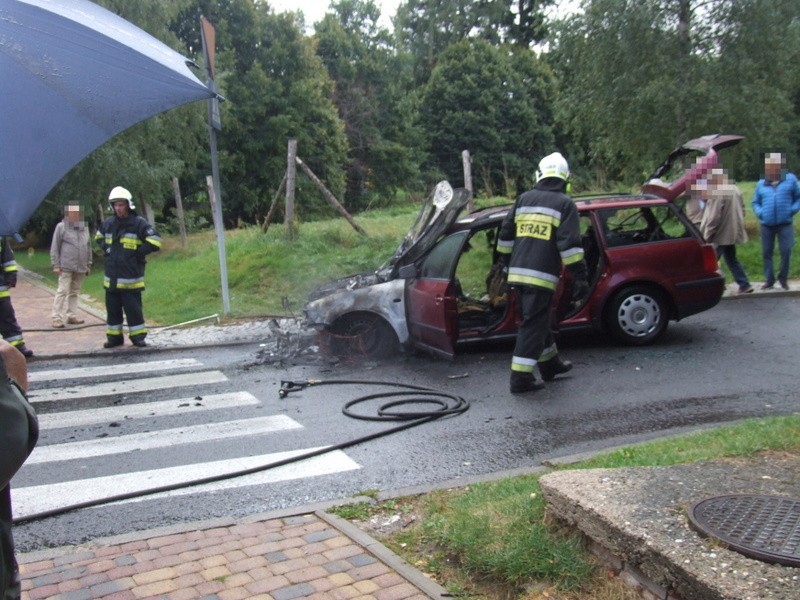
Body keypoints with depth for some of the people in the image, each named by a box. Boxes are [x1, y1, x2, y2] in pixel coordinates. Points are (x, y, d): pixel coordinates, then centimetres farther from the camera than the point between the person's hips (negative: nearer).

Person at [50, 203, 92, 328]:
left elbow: (88, 247, 18)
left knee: (74, 292, 11)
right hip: (66, 267, -5)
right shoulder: (61, 227, -2)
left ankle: (72, 315, 17)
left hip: (81, 268, 5)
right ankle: (57, 318, -4)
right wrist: (56, 265, -7)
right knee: (62, 291, -7)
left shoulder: (84, 227, 13)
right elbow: (54, 248, -2)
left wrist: (89, 264, 16)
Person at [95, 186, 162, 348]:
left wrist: (137, 252, -11)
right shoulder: (108, 223, 8)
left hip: (130, 278, -5)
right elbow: (99, 236, 30)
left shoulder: (139, 223, -9)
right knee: (112, 309, 11)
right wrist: (105, 249, 13)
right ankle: (114, 337, 20)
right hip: (111, 278, 5)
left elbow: (155, 241, -13)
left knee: (133, 309, -1)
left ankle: (138, 336, 9)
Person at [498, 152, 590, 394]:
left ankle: (550, 364, 35)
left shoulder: (523, 199, 14)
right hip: (542, 276, -6)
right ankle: (521, 378, -3)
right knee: (534, 325, -2)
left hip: (518, 272, 6)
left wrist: (505, 262, 28)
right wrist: (580, 278, -9)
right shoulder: (565, 204, -2)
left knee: (538, 320, 21)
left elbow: (505, 236, 16)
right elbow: (570, 244, -11)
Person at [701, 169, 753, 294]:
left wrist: (707, 235, -15)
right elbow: (742, 211, 17)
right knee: (732, 259, 19)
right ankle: (745, 285, 19)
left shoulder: (717, 192, -19)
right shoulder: (734, 189, 11)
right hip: (732, 233, 10)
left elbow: (713, 217, -21)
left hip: (720, 234, -10)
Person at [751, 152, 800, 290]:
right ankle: (769, 280, 15)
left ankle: (783, 278, 7)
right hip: (767, 225, 3)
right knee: (766, 253, 5)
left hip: (785, 223, -2)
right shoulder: (761, 184, 9)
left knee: (786, 251, -10)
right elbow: (755, 202, 17)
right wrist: (760, 213, -2)